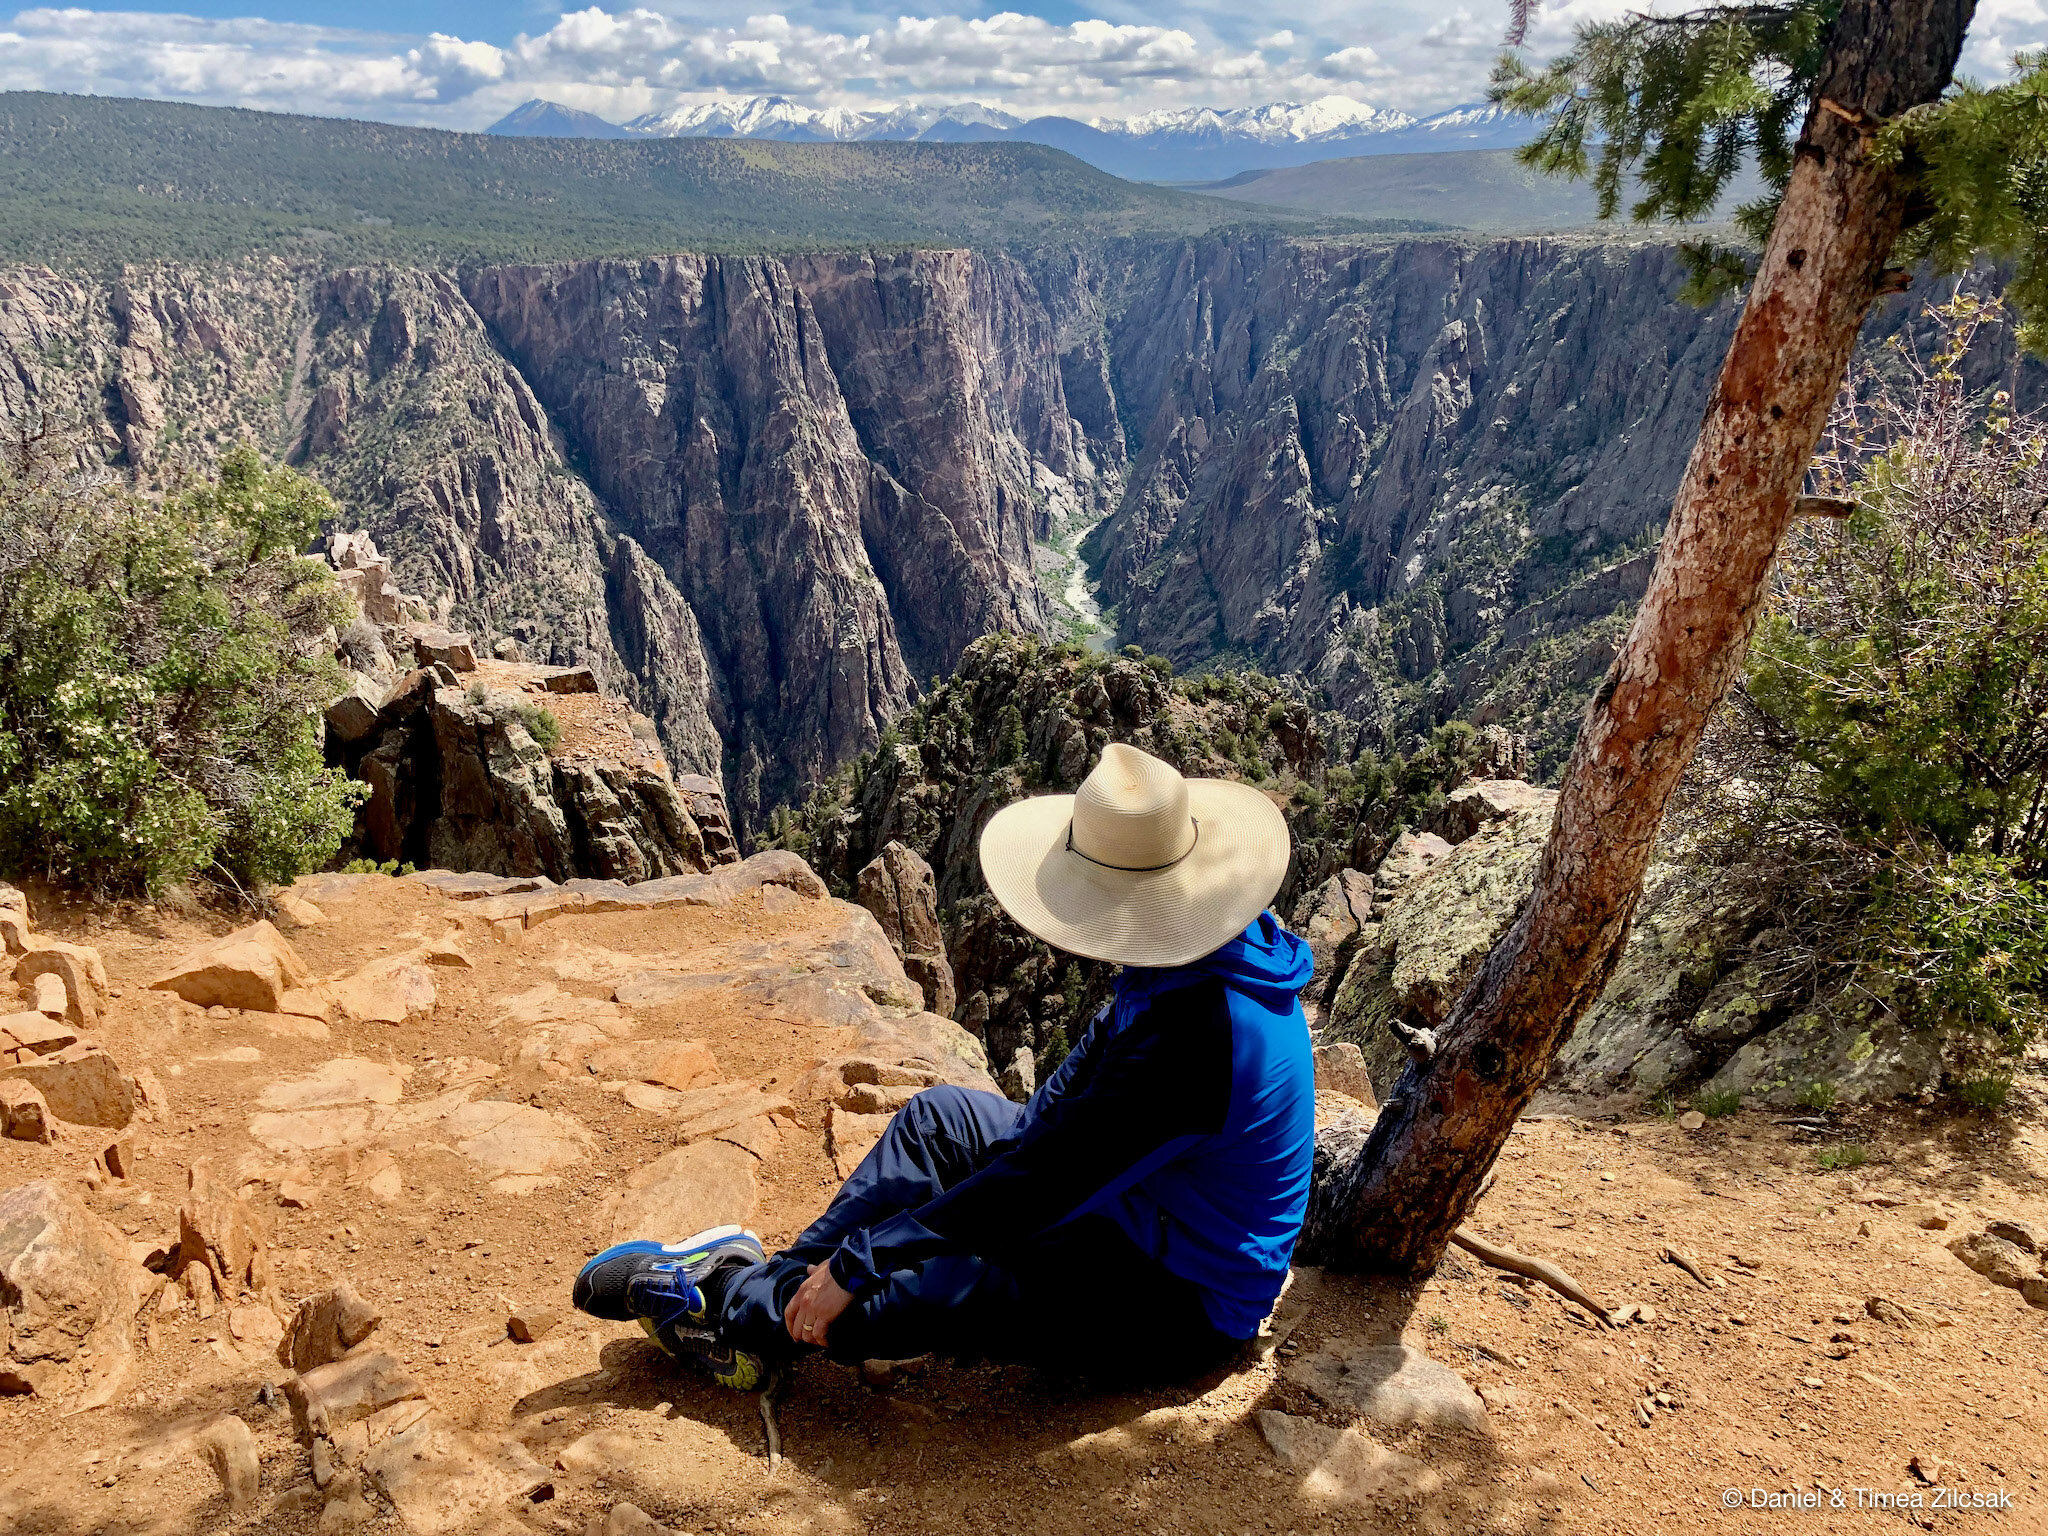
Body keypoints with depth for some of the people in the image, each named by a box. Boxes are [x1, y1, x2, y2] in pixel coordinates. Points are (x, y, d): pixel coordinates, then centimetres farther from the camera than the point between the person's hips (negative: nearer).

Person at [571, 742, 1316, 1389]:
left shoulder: (1192, 1035, -36)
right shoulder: (1229, 949, -6)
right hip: (1145, 1207, 9)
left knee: (895, 1292, -19)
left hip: (1180, 1309, -9)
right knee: (941, 1116, 10)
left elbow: (1037, 1183, -31)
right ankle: (783, 1275, 12)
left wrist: (854, 1267, -23)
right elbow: (1101, 1053, 9)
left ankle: (738, 1309, 8)